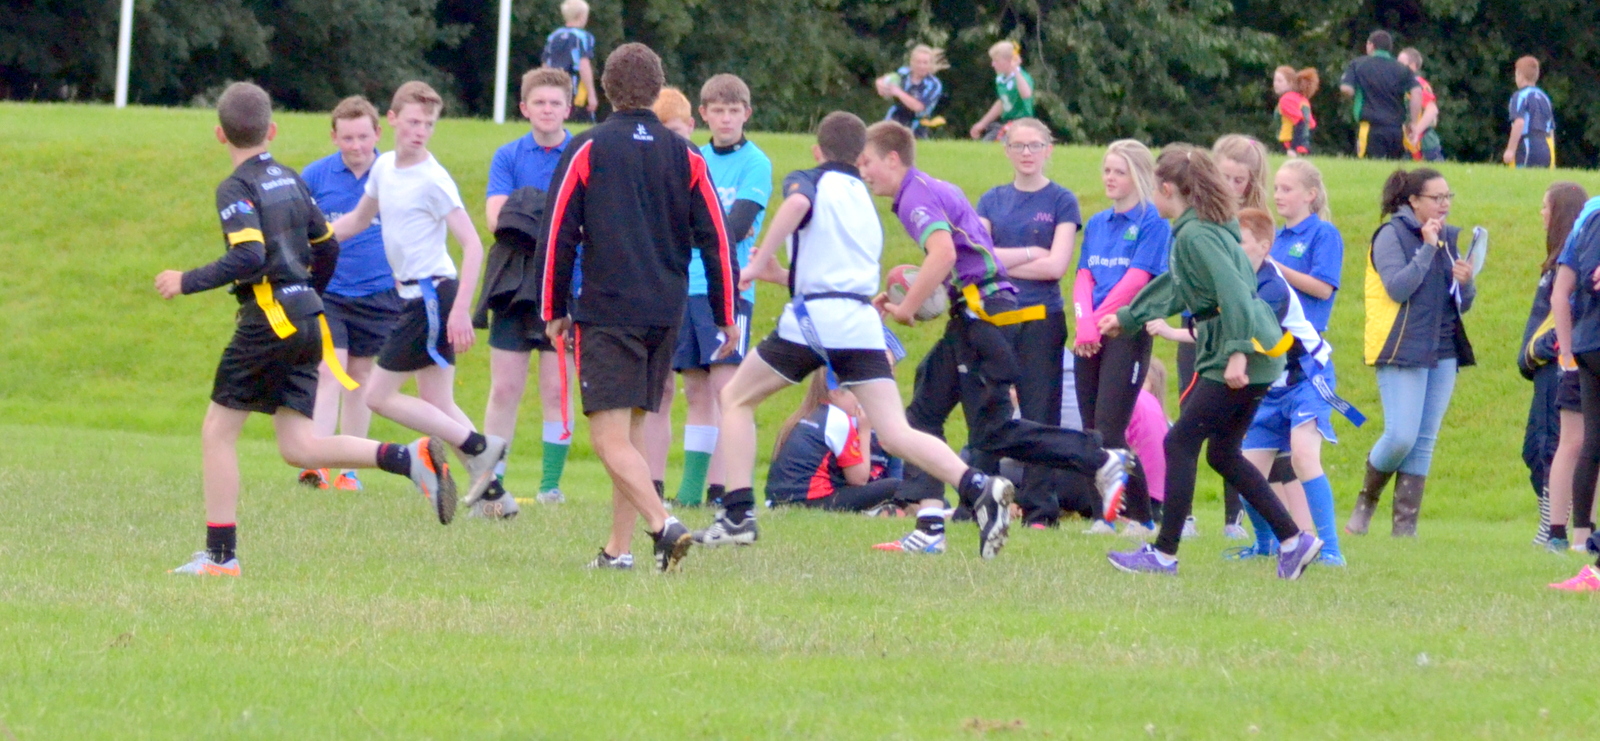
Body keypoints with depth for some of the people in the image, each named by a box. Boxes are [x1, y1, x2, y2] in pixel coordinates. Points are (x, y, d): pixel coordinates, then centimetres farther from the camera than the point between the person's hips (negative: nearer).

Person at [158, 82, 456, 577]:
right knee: (299, 447, 5)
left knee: (218, 431, 2)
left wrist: (187, 282, -13)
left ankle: (220, 554, 1)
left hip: (269, 321, -8)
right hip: (308, 321, 8)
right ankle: (411, 459, -10)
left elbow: (249, 258, -22)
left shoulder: (236, 189, -9)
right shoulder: (290, 180, 15)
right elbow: (327, 246, 21)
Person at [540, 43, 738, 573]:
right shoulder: (686, 157, 7)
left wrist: (555, 311, 6)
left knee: (610, 438, -8)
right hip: (667, 311, 4)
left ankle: (662, 524, -28)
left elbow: (559, 235, -2)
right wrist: (725, 317, 13)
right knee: (633, 428, 15)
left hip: (606, 311, -4)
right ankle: (619, 547, 14)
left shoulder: (587, 151, -2)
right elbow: (715, 240, 6)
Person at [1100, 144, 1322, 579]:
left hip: (1239, 358, -10)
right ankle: (1294, 541, 14)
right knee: (1223, 454, 14)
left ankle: (1164, 554, -2)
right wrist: (1126, 318, 41)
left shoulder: (1196, 235, -14)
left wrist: (1237, 352, -30)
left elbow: (1233, 291, -24)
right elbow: (1175, 285, 33)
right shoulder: (1200, 230, 18)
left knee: (1180, 444, -5)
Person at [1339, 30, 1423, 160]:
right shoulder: (1403, 70, 10)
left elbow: (1346, 89, -5)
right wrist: (1414, 123, -2)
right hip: (1397, 129, 3)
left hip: (1371, 129, -3)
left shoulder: (1358, 65, 5)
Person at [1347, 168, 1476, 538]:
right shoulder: (1392, 236, -4)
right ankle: (1367, 499, 11)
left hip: (1443, 353, 6)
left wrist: (1465, 282, -6)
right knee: (1401, 436, -14)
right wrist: (1427, 248, -17)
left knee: (1424, 442, 2)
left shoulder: (1448, 239, 14)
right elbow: (1397, 288, -18)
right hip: (1402, 351, -6)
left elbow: (1464, 303, 16)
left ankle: (1405, 525, 3)